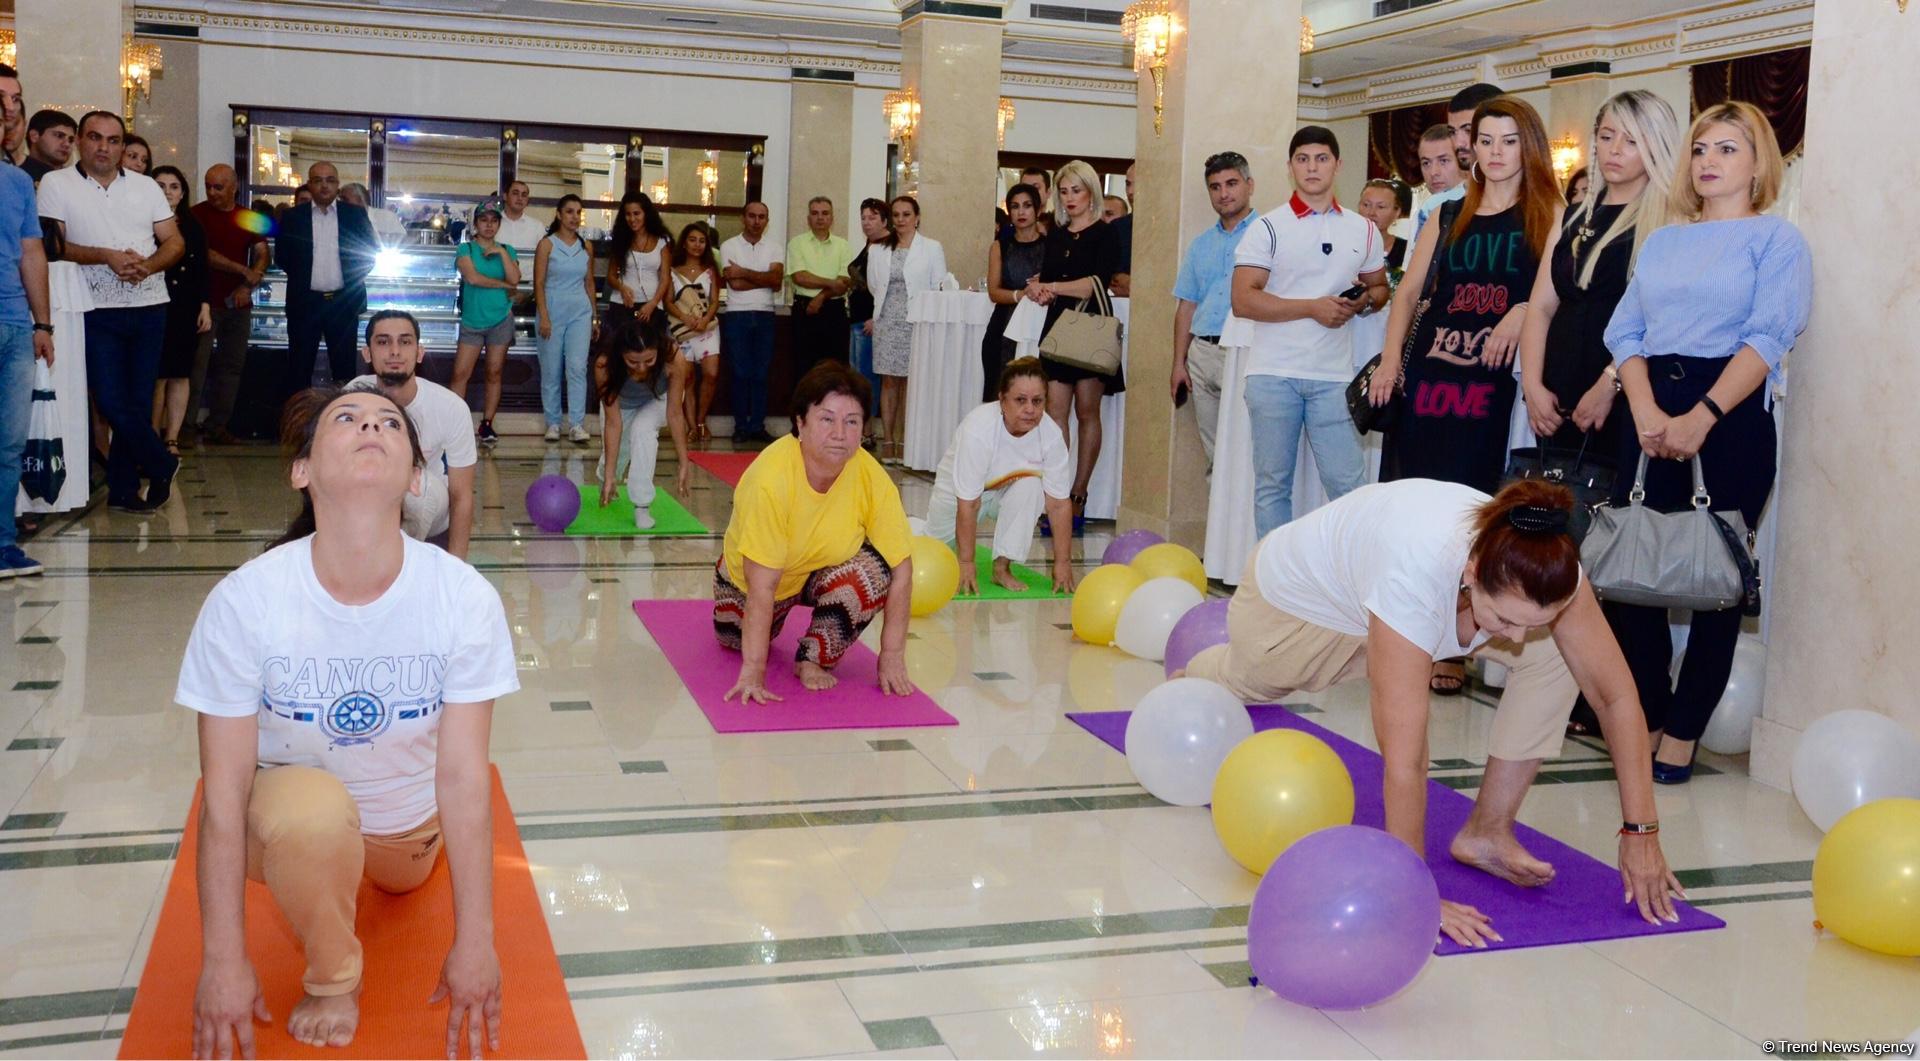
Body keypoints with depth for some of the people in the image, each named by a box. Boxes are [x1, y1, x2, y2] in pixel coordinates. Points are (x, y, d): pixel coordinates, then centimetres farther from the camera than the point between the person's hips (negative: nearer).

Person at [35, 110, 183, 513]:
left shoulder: (145, 186, 12)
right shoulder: (56, 184, 2)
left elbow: (175, 242, 8)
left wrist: (147, 265, -11)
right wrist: (106, 257, -17)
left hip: (149, 306, 3)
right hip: (97, 310, -3)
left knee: (138, 401, 4)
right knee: (112, 401, -9)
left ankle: (123, 488, 13)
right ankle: (162, 466, 11)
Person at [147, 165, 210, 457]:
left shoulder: (193, 227, 10)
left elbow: (202, 271, 10)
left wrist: (205, 307, 3)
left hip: (186, 309, 3)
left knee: (179, 375, 3)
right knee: (156, 375, -3)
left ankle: (171, 438, 8)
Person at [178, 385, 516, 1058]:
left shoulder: (465, 598, -25)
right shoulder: (243, 601, -26)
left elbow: (463, 778, -19)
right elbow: (224, 793, -20)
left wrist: (475, 942, -16)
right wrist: (223, 962, -17)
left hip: (409, 824, 3)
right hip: (287, 820, -3)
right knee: (314, 805, -33)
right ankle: (332, 978, -5)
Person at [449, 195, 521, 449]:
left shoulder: (507, 250, 9)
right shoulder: (466, 249, 2)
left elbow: (514, 279, -6)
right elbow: (472, 277, -13)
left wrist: (502, 253, -11)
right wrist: (503, 284, -7)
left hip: (501, 320, 2)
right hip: (472, 320, -2)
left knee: (494, 374, 5)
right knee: (460, 374, -6)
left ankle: (487, 425, 10)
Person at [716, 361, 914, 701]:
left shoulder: (872, 477, -29)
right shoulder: (772, 478, -37)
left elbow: (901, 569, -23)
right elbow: (761, 587, -36)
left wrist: (892, 656, -24)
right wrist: (753, 672, -35)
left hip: (823, 572, 1)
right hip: (749, 577, 0)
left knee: (876, 570, -27)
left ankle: (815, 657, -7)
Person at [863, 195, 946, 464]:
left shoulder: (932, 248, 3)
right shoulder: (879, 250, 11)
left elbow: (939, 288, 2)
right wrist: (876, 317, 13)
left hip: (917, 322, -2)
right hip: (887, 323, 2)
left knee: (910, 382, -4)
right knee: (889, 381, 1)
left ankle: (904, 442, 0)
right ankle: (888, 443, 5)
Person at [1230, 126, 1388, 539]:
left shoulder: (1363, 230, 11)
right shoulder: (1268, 228, 1)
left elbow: (1380, 288, 21)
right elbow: (1243, 300, -8)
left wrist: (1363, 300, -3)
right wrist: (1313, 307, -14)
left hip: (1334, 375, 2)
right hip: (1273, 374, -2)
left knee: (1349, 482, -1)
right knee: (1272, 483, 5)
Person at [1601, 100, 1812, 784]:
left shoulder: (1777, 239, 4)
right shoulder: (1662, 242, 18)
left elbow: (1767, 339, -9)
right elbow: (1626, 331, 8)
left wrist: (1702, 417, -20)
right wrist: (1646, 411, -9)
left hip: (1731, 416, -4)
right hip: (1652, 415, 4)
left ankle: (1682, 732, 4)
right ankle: (1644, 718, 10)